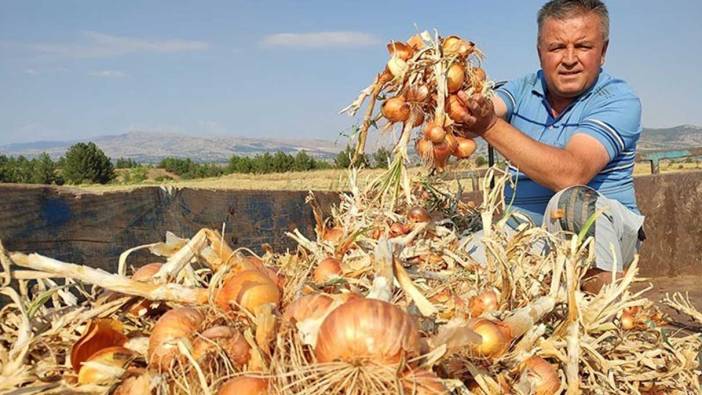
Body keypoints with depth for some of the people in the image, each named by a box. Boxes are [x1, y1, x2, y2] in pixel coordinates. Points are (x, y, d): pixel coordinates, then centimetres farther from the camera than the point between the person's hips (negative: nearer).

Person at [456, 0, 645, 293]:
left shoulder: (619, 101, -10)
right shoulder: (523, 89, 7)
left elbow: (571, 174, -27)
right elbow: (477, 112, -13)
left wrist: (491, 127, -34)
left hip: (605, 229, -4)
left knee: (571, 202, -36)